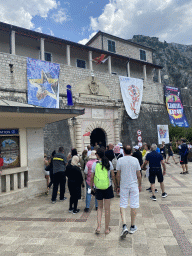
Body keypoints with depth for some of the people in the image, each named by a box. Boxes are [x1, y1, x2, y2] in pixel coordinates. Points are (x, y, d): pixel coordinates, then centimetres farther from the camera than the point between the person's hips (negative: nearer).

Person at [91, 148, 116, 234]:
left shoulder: (94, 164, -6)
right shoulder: (109, 163, -4)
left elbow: (92, 177, -2)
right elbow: (113, 175, -1)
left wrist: (91, 186, 13)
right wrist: (115, 185, 12)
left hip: (98, 189, 0)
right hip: (108, 188, 0)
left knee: (100, 207, 18)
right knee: (107, 208, 9)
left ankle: (98, 227, 10)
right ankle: (107, 229, 20)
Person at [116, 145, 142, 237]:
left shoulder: (120, 160, -6)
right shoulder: (135, 160, -4)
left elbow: (118, 175, -2)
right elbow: (138, 174, 1)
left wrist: (118, 186, 9)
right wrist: (140, 185, 14)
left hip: (123, 186, 0)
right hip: (134, 185, 1)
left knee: (122, 205, 8)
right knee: (134, 206, 10)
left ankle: (124, 226, -6)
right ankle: (132, 227, 21)